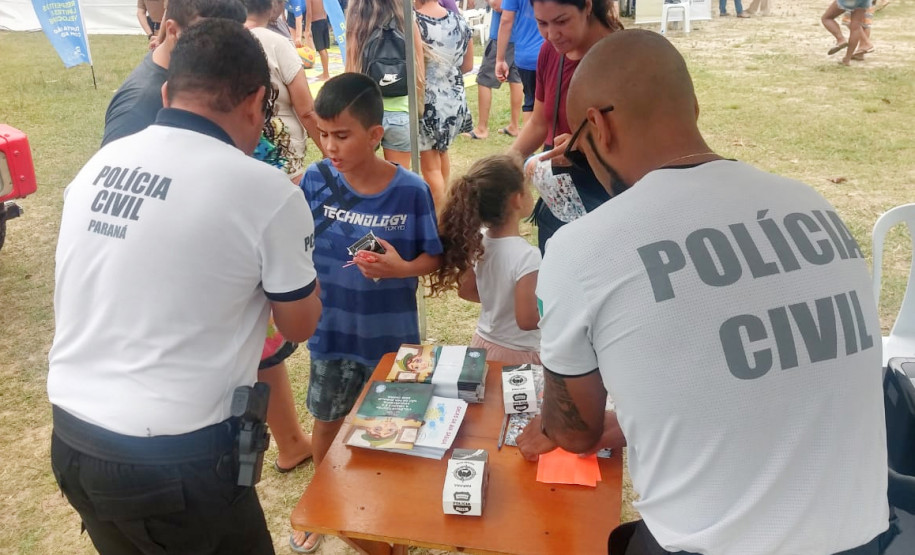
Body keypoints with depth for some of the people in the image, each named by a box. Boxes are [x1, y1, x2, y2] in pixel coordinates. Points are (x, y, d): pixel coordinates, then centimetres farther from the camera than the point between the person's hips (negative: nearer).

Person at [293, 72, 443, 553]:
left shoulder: (410, 191, -16)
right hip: (332, 328, 2)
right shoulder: (315, 181, -11)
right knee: (327, 421, 19)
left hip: (392, 332, -1)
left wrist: (401, 269, -26)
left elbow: (432, 257, -7)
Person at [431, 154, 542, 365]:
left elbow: (467, 290, 7)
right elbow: (527, 320, -26)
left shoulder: (478, 243, -6)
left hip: (483, 344, 7)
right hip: (518, 355, -7)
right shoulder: (527, 255, -28)